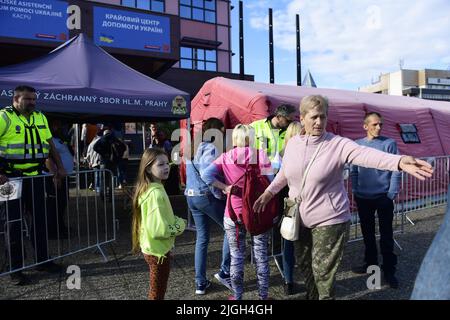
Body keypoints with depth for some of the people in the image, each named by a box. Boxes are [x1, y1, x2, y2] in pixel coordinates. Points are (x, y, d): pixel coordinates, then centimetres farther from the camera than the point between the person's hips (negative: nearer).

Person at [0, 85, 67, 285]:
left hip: (36, 177, 5)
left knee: (40, 219, 12)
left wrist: (60, 167, 9)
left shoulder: (40, 118, 11)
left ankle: (42, 260, 26)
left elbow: (50, 144, 16)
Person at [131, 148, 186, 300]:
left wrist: (176, 221, 1)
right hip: (158, 250, -9)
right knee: (158, 293, 11)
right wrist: (180, 225, -14)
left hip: (153, 248, 9)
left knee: (155, 291, 26)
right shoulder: (156, 194, -28)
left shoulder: (147, 189, 2)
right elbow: (160, 230, -30)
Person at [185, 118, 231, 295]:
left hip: (191, 196, 8)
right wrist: (219, 194, -14)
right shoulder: (212, 148, -10)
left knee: (201, 238, 13)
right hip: (207, 196, -8)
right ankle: (224, 271, 11)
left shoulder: (196, 147, 16)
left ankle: (200, 282, 19)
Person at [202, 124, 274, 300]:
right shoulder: (261, 155, -6)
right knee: (261, 255, 13)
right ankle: (263, 295, 27)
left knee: (236, 256, 13)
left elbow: (206, 175, -15)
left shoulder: (225, 157, -3)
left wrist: (225, 187, -9)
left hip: (234, 213, 1)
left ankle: (237, 296, 26)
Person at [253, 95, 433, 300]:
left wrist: (400, 161, -48)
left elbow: (366, 155, -32)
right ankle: (311, 296, 47)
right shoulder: (293, 143, -1)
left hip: (329, 220, -4)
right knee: (306, 266, 22)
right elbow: (284, 173, 14)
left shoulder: (338, 144, -15)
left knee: (323, 271, 4)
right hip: (300, 219, 5)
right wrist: (269, 193, 13)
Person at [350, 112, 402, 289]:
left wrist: (392, 194, -10)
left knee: (386, 234, 4)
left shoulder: (389, 143, -5)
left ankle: (389, 270, 17)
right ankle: (371, 263, 32)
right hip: (363, 198, 3)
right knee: (367, 233, 15)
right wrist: (355, 192, 4)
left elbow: (396, 170, -6)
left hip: (383, 197, -3)